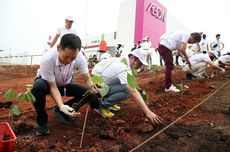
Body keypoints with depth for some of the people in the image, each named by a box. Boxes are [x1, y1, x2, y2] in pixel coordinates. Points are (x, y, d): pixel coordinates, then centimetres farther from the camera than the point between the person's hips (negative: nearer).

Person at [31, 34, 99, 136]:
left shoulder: (80, 58, -27)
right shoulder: (47, 59, -36)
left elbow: (87, 79, -23)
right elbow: (53, 87, -30)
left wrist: (92, 87, -46)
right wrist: (61, 106, -45)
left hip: (66, 84, 3)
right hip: (47, 82, -3)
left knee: (89, 93, -18)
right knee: (38, 87, -39)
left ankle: (61, 111, 4)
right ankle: (42, 121, -11)